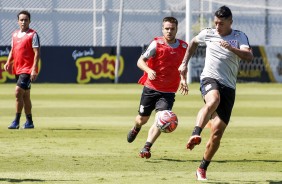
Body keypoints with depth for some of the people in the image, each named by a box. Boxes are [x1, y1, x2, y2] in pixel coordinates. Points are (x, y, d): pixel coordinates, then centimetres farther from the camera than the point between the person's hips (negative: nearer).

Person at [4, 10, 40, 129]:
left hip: (28, 69, -8)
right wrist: (8, 62, 5)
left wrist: (34, 70, -20)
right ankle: (29, 122, 18)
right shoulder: (15, 35, 14)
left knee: (18, 91, -17)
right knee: (25, 95, 12)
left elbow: (37, 53, -12)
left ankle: (16, 121, -15)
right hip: (17, 69, 8)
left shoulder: (33, 34, -7)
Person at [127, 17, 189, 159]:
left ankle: (146, 148, -16)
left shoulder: (183, 47, 2)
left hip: (168, 92, 1)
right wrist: (149, 71, -32)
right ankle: (136, 128, 49)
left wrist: (183, 80, 3)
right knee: (143, 118, 13)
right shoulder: (157, 44, -9)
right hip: (151, 87, -1)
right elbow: (140, 61, -13)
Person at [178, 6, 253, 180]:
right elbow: (194, 42, 31)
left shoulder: (240, 37, 3)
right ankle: (195, 135, -54)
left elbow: (249, 56, -14)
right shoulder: (208, 34, 9)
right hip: (210, 79, -1)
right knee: (213, 101, -39)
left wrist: (232, 48, -29)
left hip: (228, 87, 1)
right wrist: (185, 63, 27)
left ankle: (203, 169, 9)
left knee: (218, 132, -3)